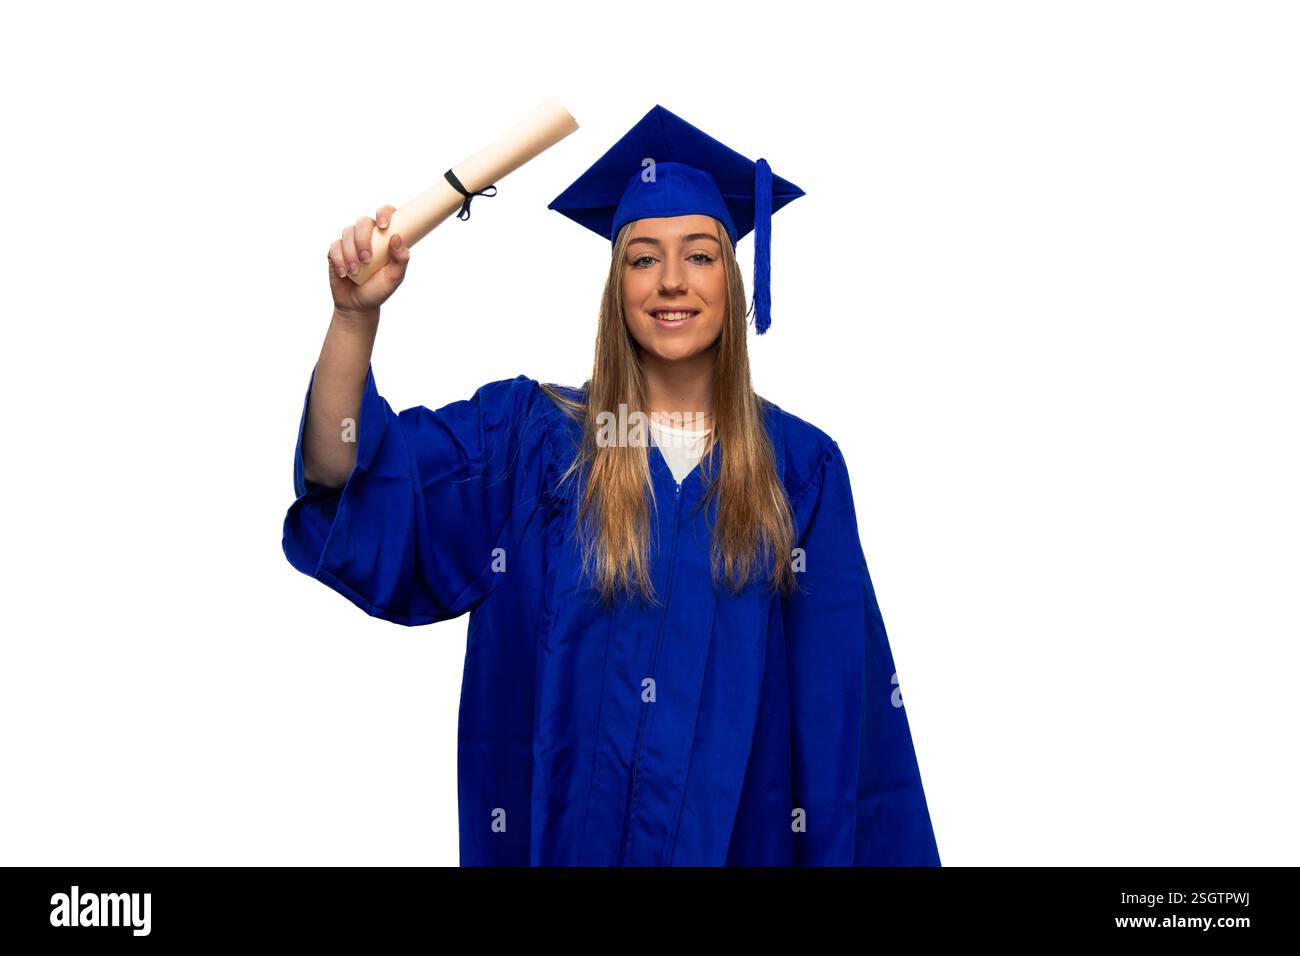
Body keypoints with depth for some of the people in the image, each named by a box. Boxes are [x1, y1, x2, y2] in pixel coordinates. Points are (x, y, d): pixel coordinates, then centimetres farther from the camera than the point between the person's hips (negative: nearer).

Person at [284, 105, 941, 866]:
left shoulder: (801, 467, -3)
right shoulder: (527, 437, -3)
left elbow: (838, 690, -2)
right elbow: (348, 479, -14)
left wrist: (843, 851, -5)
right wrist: (356, 315, -28)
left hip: (739, 836, 0)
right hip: (562, 831, 0)